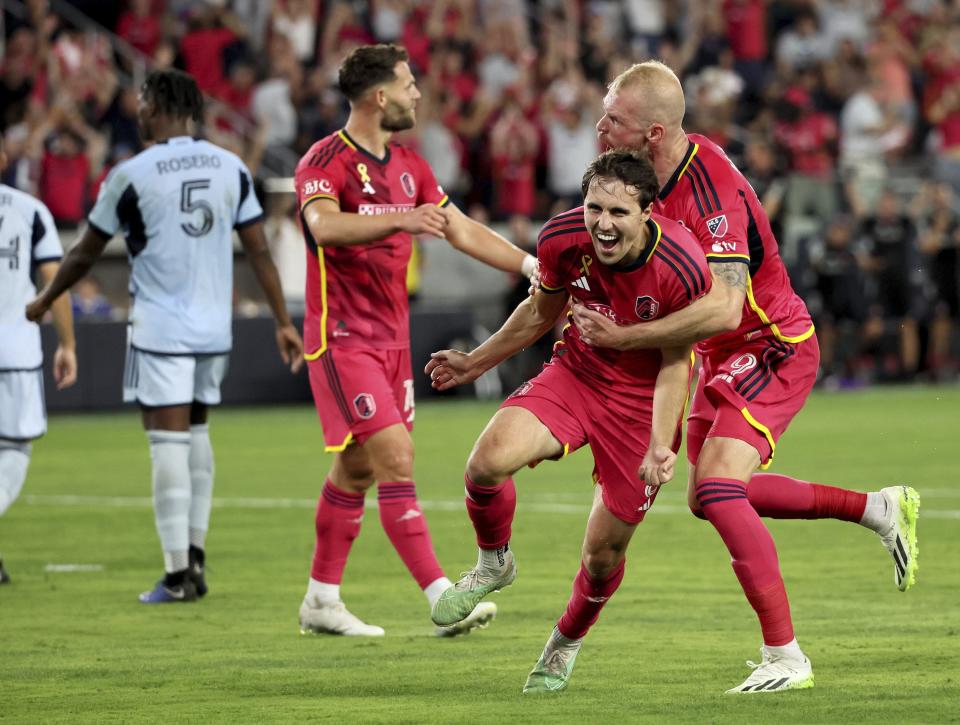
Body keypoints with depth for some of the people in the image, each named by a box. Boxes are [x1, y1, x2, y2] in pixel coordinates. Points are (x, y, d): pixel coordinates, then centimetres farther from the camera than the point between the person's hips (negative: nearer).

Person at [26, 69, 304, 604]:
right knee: (197, 431, 19)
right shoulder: (231, 168, 3)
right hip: (215, 329, 5)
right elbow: (259, 250, 3)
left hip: (160, 332, -5)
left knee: (169, 443, -4)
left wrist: (43, 303, 18)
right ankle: (196, 556, 20)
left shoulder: (132, 175, -8)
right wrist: (284, 322, 10)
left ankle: (179, 573, -6)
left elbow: (86, 254, 2)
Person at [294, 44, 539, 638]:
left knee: (357, 469, 12)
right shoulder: (326, 161, -14)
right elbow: (324, 225, -33)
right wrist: (402, 219, -48)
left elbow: (462, 231, 18)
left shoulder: (408, 166, 12)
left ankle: (322, 601, 21)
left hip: (392, 339, 8)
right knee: (396, 458, -15)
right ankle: (442, 598, -19)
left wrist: (533, 266, 10)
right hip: (342, 339, -8)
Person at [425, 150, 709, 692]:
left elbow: (676, 363, -12)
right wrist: (476, 363, 15)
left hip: (642, 399, -2)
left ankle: (568, 642, 38)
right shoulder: (563, 239, -18)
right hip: (575, 375, 2)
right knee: (488, 461, -26)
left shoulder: (682, 269, -27)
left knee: (605, 551, 4)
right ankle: (494, 563, 6)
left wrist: (659, 447, -22)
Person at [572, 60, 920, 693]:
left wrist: (624, 337, -37)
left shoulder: (712, 192, -31)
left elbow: (722, 310, -39)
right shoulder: (660, 172, -4)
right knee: (711, 496, 18)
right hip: (726, 356, 10)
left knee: (718, 489, -25)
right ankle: (880, 508, 30)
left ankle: (786, 657, -21)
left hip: (773, 350, -10)